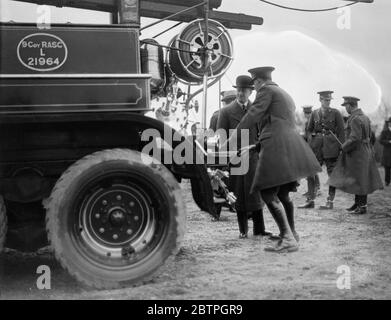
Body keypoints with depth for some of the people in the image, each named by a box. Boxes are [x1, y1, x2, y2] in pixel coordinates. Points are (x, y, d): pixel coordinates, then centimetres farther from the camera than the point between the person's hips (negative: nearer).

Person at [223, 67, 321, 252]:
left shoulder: (266, 90, -1)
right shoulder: (285, 95, 27)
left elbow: (253, 114, -10)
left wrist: (236, 133, -6)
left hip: (277, 146, -10)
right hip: (291, 145, 10)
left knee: (268, 195, -11)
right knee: (282, 193, 20)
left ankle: (287, 239, -15)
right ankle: (291, 233, 29)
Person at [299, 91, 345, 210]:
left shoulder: (336, 113, 1)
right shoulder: (314, 113, 9)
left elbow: (341, 131, -1)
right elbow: (309, 129, 19)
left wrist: (341, 147, -6)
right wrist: (316, 135, 6)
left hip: (331, 146, -3)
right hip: (316, 146, 3)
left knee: (332, 174, 0)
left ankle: (330, 202, 7)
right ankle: (311, 200, 7)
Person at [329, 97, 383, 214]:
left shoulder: (355, 119, -20)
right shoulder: (365, 117, 11)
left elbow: (355, 138, -26)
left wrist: (344, 147, -11)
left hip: (357, 153, -10)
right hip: (365, 151, 10)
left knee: (360, 180, -2)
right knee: (359, 179, 15)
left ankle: (362, 207, 5)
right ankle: (358, 203, 23)